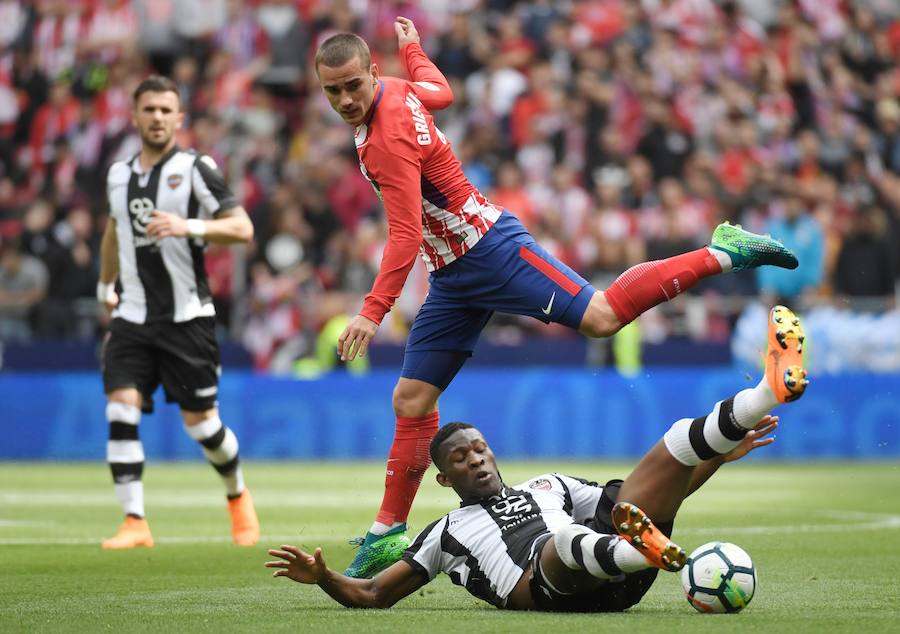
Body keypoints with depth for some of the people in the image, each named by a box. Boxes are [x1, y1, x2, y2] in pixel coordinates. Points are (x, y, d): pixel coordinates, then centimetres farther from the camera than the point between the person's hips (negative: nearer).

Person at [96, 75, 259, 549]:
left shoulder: (196, 169, -5)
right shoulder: (119, 175, 11)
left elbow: (242, 227, -12)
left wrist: (190, 227, -26)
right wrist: (106, 285, 36)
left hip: (186, 316, -4)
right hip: (132, 317, 4)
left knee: (200, 422, 1)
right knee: (121, 411, -14)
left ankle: (237, 496, 30)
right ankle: (134, 523, -12)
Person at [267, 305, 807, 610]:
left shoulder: (549, 486, 37)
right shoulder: (448, 532, 31)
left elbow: (647, 500, 34)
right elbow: (372, 595, 28)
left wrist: (717, 458, 23)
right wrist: (323, 576, 7)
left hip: (615, 582, 4)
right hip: (546, 591, -4)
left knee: (678, 444, -8)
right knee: (567, 541, -42)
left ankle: (772, 387, -30)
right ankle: (642, 554, -73)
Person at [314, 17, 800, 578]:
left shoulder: (387, 138, -23)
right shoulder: (395, 90, 3)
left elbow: (406, 235, -27)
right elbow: (439, 92, 27)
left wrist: (373, 312, -31)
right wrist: (412, 49, 46)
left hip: (490, 251, -10)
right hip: (454, 275, 10)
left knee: (599, 317, -20)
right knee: (412, 400, 6)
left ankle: (724, 254, -7)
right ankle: (388, 536, 10)